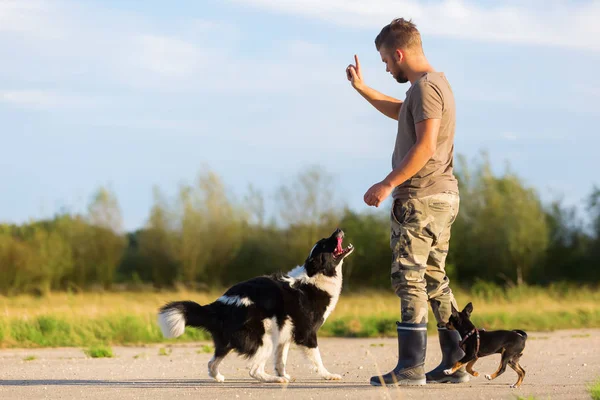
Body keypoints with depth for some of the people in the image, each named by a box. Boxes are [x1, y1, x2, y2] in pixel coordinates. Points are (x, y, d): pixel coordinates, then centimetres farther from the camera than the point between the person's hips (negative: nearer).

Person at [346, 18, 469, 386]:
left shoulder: (425, 87, -14)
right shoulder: (437, 83, 18)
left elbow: (425, 145, -23)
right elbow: (399, 112, 37)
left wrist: (388, 184, -21)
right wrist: (362, 89, 34)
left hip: (420, 198, -10)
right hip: (444, 195, 10)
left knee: (409, 279, -10)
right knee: (435, 280, 12)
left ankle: (411, 366, -12)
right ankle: (456, 362, 13)